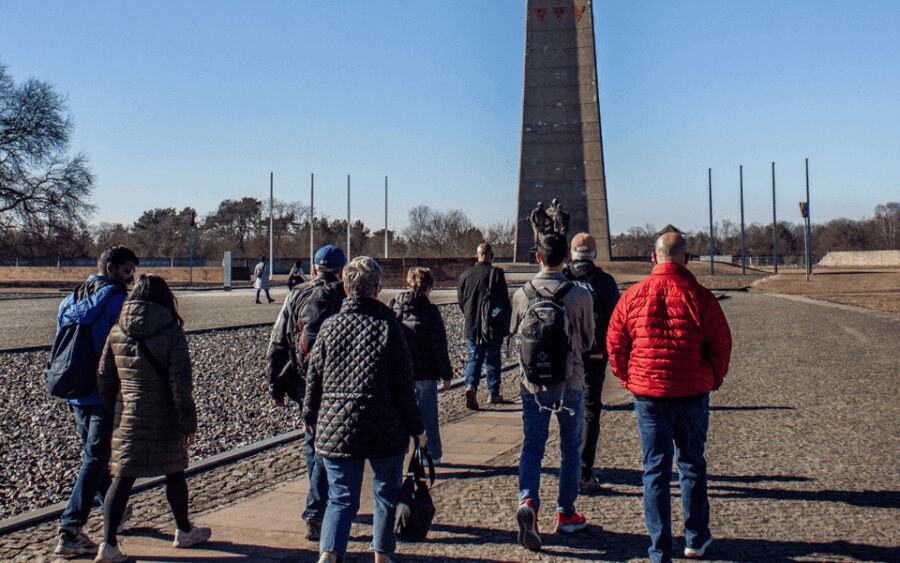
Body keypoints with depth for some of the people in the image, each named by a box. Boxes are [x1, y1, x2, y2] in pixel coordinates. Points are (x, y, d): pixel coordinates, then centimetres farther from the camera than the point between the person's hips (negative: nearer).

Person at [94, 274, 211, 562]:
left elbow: (104, 378, 6)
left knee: (123, 477, 5)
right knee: (174, 473, 14)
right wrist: (189, 421, -7)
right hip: (164, 419, -3)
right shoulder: (172, 333, -12)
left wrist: (114, 411, 18)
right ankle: (184, 532, 30)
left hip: (127, 417, 3)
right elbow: (180, 384, -14)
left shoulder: (116, 332, 2)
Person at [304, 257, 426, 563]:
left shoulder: (329, 326, 2)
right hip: (385, 431, -2)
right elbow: (404, 384, -5)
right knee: (386, 494, 18)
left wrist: (313, 423, 19)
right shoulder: (387, 325, -5)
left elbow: (314, 380, 6)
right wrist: (416, 427, 4)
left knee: (341, 498, 7)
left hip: (335, 429, 2)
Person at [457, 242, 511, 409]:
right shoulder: (496, 273, -8)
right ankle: (494, 394, 18)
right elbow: (505, 301, -7)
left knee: (474, 358, 6)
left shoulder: (465, 275, 3)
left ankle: (471, 386, -17)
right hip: (493, 327, -2)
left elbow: (461, 302, 11)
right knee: (493, 359, 11)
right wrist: (506, 323, 4)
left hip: (472, 327, 2)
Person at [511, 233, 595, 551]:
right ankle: (566, 514, 23)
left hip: (532, 384, 1)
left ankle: (527, 501, -15)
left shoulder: (521, 295, -5)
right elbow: (588, 342, 2)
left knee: (532, 445, 7)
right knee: (570, 447, 14)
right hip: (570, 384, -1)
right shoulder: (580, 296, -11)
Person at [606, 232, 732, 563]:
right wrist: (713, 380, 12)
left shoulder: (632, 296, -2)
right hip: (692, 394, -1)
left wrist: (629, 380, 15)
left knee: (655, 469, 6)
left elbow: (615, 343, 2)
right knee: (692, 464, 16)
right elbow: (721, 344, -3)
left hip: (647, 395, 1)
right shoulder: (699, 296, -8)